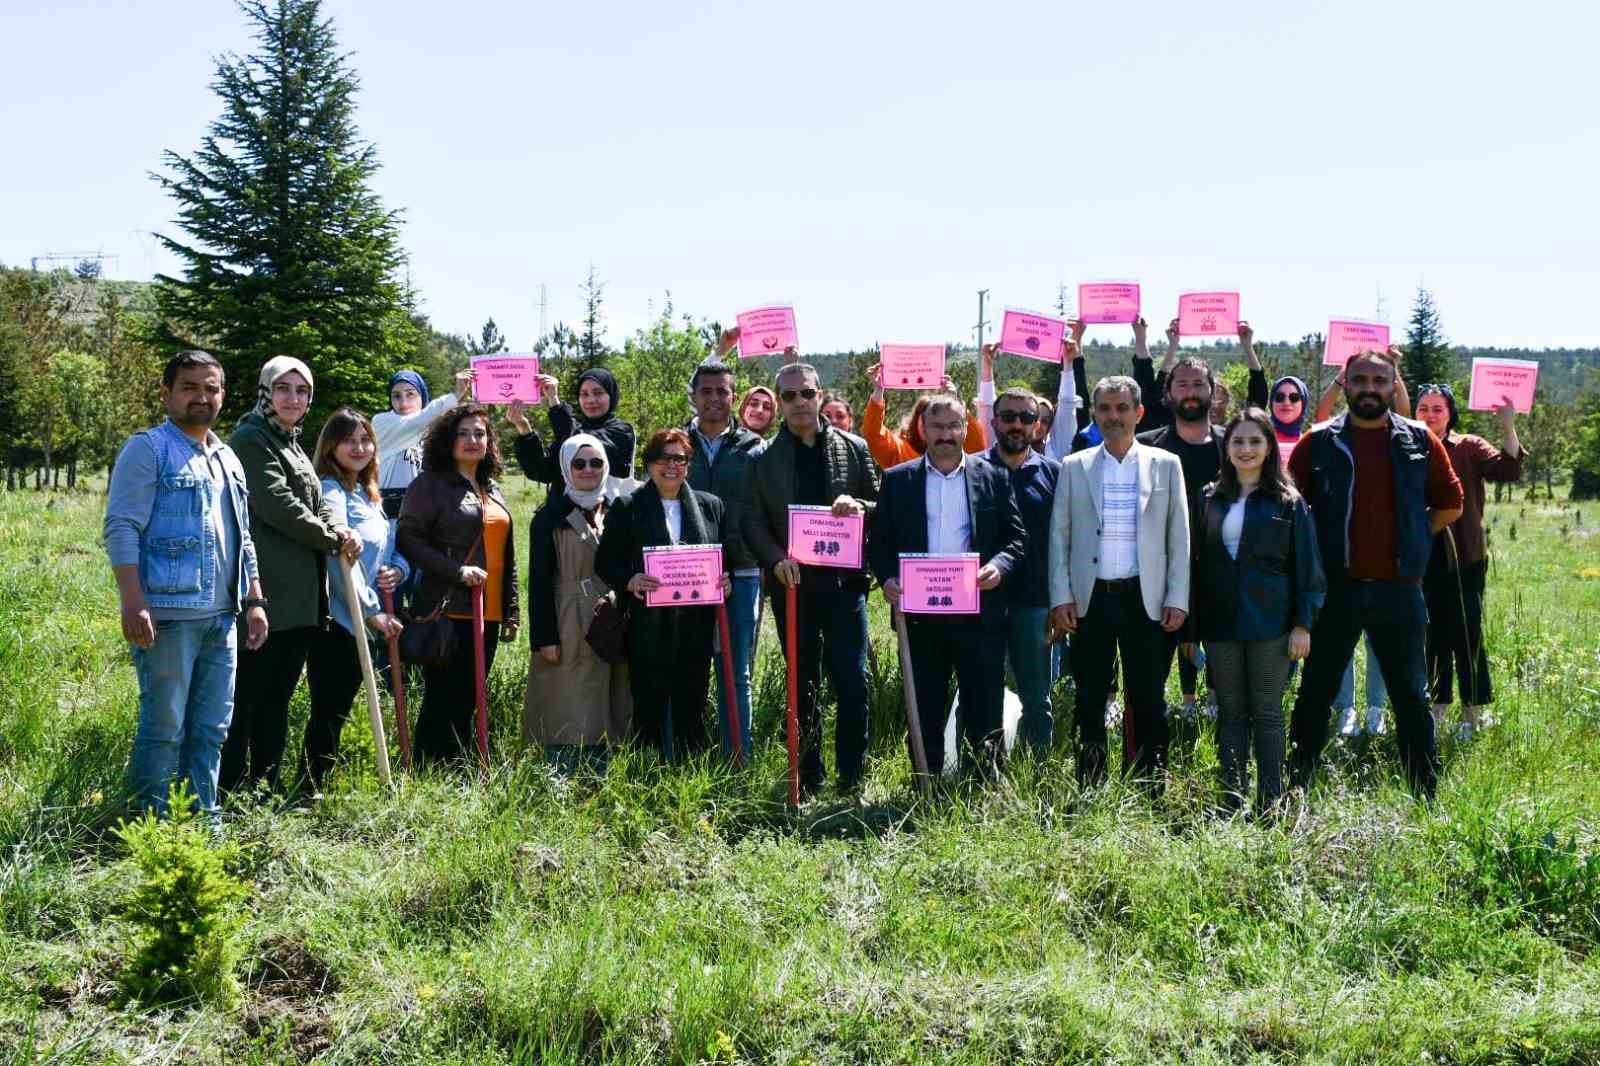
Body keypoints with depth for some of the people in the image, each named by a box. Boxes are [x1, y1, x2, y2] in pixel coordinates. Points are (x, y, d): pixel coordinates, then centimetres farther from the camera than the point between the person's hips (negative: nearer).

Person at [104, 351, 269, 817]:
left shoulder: (227, 459, 20)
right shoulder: (148, 448, -2)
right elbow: (121, 528, -10)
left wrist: (255, 601, 17)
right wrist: (134, 604, -20)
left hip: (222, 618, 7)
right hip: (168, 615, -7)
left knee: (211, 730, 10)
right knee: (163, 729, -4)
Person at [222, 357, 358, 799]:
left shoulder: (292, 445, 21)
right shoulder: (250, 440, -7)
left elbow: (317, 504, 15)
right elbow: (278, 506, -15)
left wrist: (341, 532, -7)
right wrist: (334, 539, -6)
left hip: (300, 596, 9)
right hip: (266, 593, -9)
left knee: (277, 696, 13)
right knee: (247, 693, -5)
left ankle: (267, 786, 19)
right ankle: (229, 789, 0)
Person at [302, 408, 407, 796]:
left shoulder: (368, 494, 16)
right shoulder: (330, 491, -11)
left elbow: (392, 549, 21)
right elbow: (339, 560, -19)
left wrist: (398, 569, -2)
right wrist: (373, 612, -17)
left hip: (363, 621, 8)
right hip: (335, 620, -8)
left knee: (338, 710, 12)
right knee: (328, 711, -5)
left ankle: (317, 786, 19)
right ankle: (310, 790, 0)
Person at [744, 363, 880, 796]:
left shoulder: (853, 449, 7)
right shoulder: (763, 459, 6)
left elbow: (881, 506, 9)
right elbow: (752, 521, 4)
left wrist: (859, 507, -13)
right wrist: (776, 558, -12)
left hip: (844, 578, 0)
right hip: (792, 582, 1)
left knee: (852, 682, -6)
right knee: (803, 685, 8)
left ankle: (851, 776, 6)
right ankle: (809, 778, 17)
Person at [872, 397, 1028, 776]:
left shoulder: (993, 478, 8)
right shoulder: (898, 480, 9)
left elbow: (1017, 536, 7)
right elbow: (879, 540, 8)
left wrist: (999, 565, -13)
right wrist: (887, 578, -9)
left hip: (978, 612, 0)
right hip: (919, 613, 1)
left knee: (984, 712, 2)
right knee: (925, 713, 7)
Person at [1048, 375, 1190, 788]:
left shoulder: (1165, 465, 6)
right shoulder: (1074, 467, 7)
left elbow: (1179, 537, 5)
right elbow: (1059, 536, 6)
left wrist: (1177, 599, -2)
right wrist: (1061, 596, -2)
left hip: (1144, 598, -1)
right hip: (1090, 599, 1)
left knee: (1148, 701, 2)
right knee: (1090, 700, 6)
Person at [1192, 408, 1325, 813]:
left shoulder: (1287, 502, 0)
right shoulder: (1211, 499, 9)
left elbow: (1306, 568, -1)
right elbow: (1198, 562, 12)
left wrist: (1303, 623, -7)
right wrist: (1192, 622, 9)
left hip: (1270, 624, -3)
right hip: (1220, 623, 3)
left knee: (1267, 714, 3)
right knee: (1230, 713, 8)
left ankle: (1270, 803, 9)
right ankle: (1232, 801, 14)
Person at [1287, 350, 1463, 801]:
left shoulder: (1420, 441, 4)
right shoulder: (1319, 442, 1)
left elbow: (1450, 505, 12)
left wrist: (1410, 542, 8)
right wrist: (1316, 547, 4)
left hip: (1399, 590, 1)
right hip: (1336, 589, -1)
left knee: (1411, 695, 8)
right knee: (1316, 692, 6)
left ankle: (1427, 794, 17)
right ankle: (1296, 788, 15)